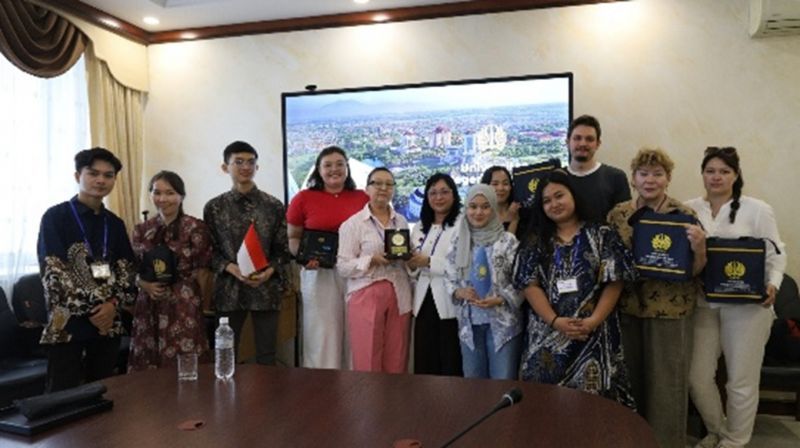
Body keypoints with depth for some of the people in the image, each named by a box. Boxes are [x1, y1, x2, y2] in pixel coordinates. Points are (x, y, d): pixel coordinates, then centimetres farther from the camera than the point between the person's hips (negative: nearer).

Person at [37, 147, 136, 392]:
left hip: (108, 320, 5)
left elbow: (127, 270, 9)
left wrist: (113, 303, -9)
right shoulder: (55, 217, -3)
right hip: (68, 321, -4)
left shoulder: (115, 223, 11)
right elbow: (53, 271, -11)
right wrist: (88, 310, -13)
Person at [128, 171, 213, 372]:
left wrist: (192, 299, 2)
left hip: (183, 307, -4)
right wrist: (144, 284, -5)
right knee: (147, 367, 9)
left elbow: (202, 272, -2)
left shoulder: (195, 228, -7)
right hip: (149, 308, 4)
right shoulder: (142, 230, 8)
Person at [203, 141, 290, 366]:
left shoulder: (274, 206, 1)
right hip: (229, 289, 0)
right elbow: (209, 251, 3)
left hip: (266, 288, 0)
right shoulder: (214, 207, 2)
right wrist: (231, 268, -14)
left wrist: (269, 271, -14)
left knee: (266, 355, 7)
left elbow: (283, 249, 4)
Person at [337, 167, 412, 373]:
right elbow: (343, 266, -8)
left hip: (399, 296, 4)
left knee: (396, 361, 7)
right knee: (367, 360, 0)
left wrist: (407, 256, 1)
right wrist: (373, 260, -19)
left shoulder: (402, 222, 12)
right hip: (366, 295, -4)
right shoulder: (353, 224, -2)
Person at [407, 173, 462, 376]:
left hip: (451, 304, -6)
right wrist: (411, 264, -1)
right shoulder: (420, 228, 17)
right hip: (424, 303, 6)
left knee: (451, 366, 1)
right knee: (424, 365, 11)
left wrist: (430, 262, -16)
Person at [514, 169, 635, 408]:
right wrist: (555, 321, -12)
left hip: (592, 333, -2)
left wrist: (593, 321, -15)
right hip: (547, 334, 2)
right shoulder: (536, 242, 10)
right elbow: (530, 285, 1)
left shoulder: (602, 235, 4)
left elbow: (614, 282, -3)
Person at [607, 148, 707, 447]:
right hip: (627, 307, 3)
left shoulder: (685, 215, -5)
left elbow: (696, 270, -5)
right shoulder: (618, 214, 2)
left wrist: (699, 247, -23)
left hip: (670, 309, -2)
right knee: (630, 378, 14)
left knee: (666, 383, 6)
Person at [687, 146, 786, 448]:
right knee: (697, 376, 7)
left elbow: (776, 253, -1)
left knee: (741, 380, 7)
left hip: (747, 305, -3)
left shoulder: (757, 209, -3)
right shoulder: (689, 210, 5)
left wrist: (773, 285, -16)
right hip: (703, 303, 3)